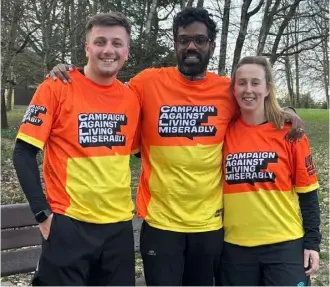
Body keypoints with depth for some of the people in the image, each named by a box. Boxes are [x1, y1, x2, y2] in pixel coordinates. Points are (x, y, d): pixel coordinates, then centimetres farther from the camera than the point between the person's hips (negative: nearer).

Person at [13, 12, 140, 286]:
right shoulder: (56, 88, -9)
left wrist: (132, 200, 10)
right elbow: (24, 153, -8)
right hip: (68, 223, -4)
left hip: (119, 224, 5)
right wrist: (42, 212, -12)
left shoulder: (132, 97, 4)